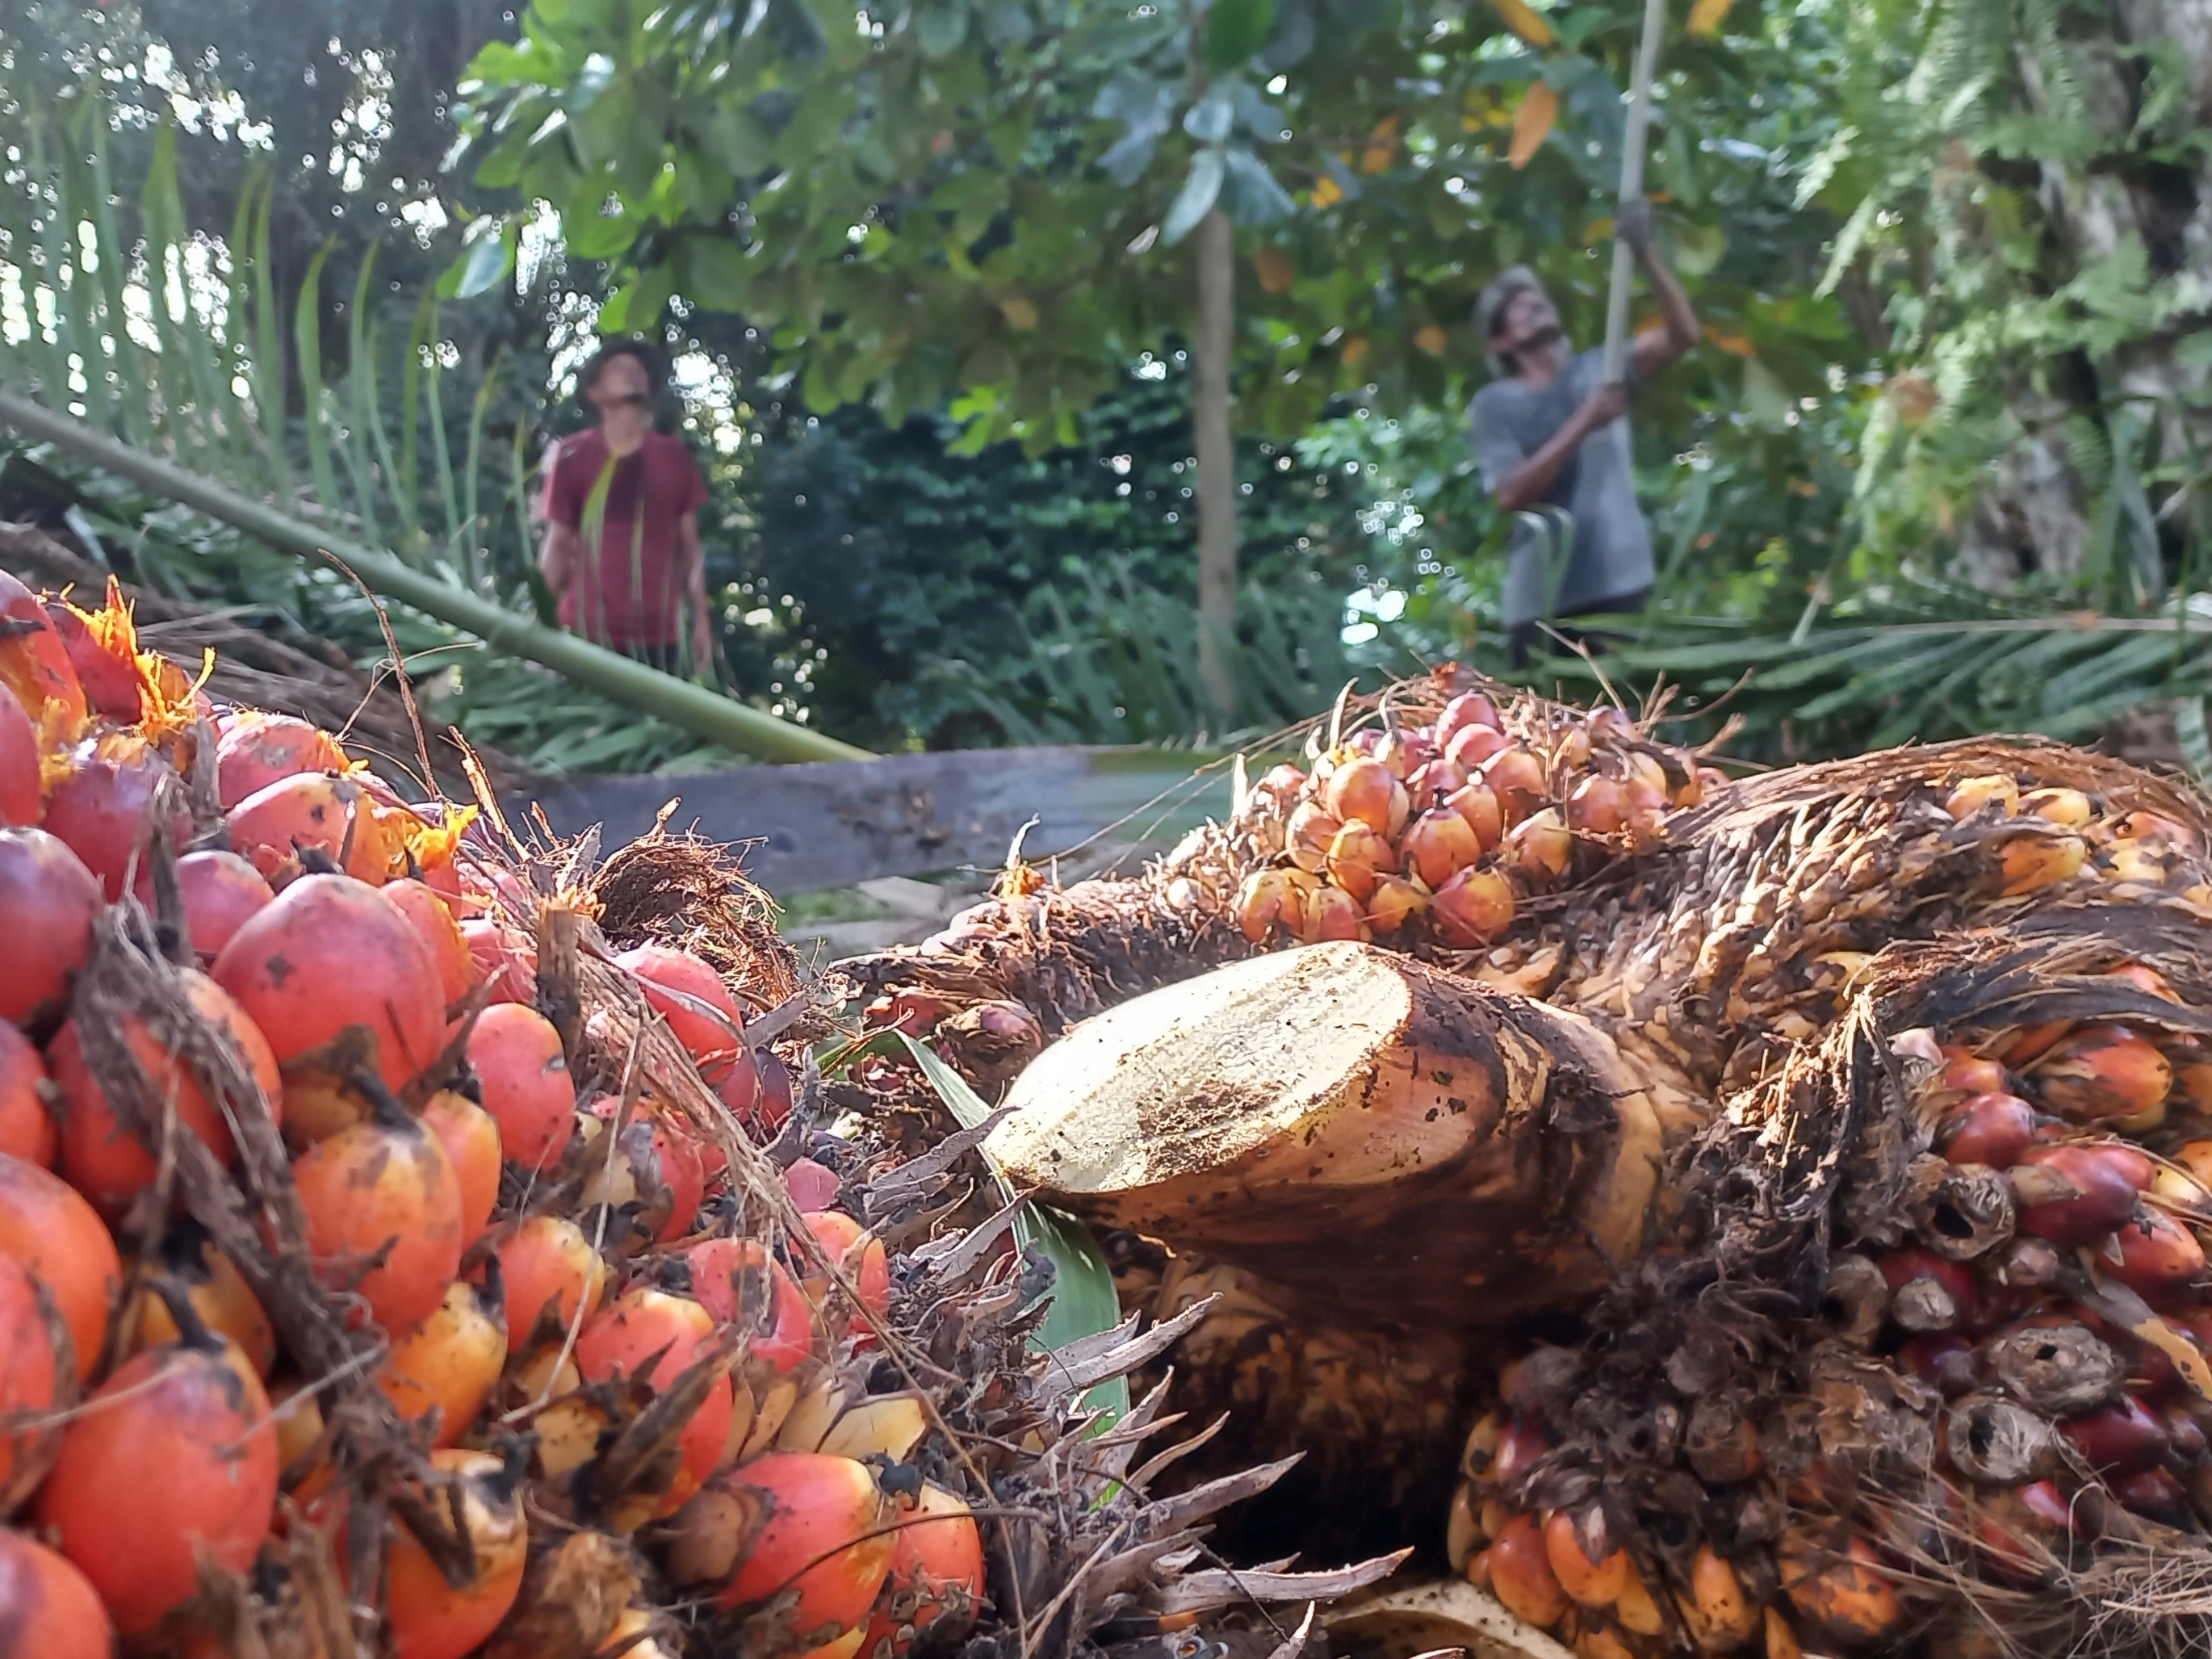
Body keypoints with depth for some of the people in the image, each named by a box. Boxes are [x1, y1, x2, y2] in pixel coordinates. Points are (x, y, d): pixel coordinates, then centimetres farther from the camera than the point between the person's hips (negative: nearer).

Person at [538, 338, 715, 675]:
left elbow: (689, 546, 11)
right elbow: (557, 545, 3)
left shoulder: (676, 458, 9)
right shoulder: (573, 457, 1)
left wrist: (701, 619, 7)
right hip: (589, 631, -3)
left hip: (660, 633, 3)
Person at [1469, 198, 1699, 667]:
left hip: (1619, 584, 2)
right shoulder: (1495, 403, 3)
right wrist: (1584, 424, -14)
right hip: (1543, 598, -2)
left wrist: (1646, 255, -12)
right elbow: (1511, 493, -11)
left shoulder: (1598, 368, 12)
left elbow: (1682, 334, -1)